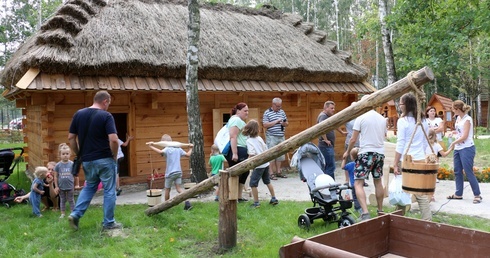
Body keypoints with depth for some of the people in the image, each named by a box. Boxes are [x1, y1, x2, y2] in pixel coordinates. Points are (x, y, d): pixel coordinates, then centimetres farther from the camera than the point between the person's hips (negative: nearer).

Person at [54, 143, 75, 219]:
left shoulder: (72, 164, -6)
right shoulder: (58, 165, -5)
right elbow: (56, 176, 1)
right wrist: (56, 186, -1)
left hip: (70, 186, -1)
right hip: (61, 187, 1)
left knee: (71, 200, 8)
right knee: (62, 200, 13)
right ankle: (62, 213, 23)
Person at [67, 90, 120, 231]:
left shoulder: (78, 114, 4)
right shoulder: (106, 116, -13)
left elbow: (71, 138, 6)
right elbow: (113, 139, -22)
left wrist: (78, 154, 15)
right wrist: (114, 155, -6)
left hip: (86, 160, 5)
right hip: (104, 159, -5)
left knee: (89, 187, 24)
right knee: (109, 190, 7)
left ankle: (75, 214, 13)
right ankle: (108, 223, 13)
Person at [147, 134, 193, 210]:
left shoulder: (167, 149, -11)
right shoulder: (178, 148, 7)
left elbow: (161, 152, -32)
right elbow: (188, 154, 14)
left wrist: (151, 147, -27)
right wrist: (190, 148, 31)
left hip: (170, 173, -5)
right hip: (178, 172, 5)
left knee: (167, 189, 12)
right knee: (179, 188, 4)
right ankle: (187, 202, -15)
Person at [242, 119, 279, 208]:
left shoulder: (249, 141, -13)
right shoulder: (260, 138, 6)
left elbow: (252, 154, -23)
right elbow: (266, 150, 11)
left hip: (258, 165, -8)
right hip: (266, 163, 8)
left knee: (253, 183, 3)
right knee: (267, 181, 22)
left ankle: (256, 202, 6)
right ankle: (274, 199, 27)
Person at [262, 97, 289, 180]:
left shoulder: (282, 112, 14)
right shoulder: (267, 113, -4)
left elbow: (287, 123, 19)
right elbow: (265, 125, -12)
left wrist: (284, 123, -5)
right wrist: (276, 121, -15)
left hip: (281, 137, 6)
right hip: (272, 137, -6)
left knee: (280, 155, 10)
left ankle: (278, 172, 19)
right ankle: (271, 173, 2)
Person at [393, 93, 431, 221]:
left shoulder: (403, 121, -8)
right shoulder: (423, 120, 9)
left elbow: (400, 145, -9)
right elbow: (426, 142, 15)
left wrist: (395, 164, -7)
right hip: (420, 160, 5)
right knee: (421, 193, 6)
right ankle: (428, 220, 4)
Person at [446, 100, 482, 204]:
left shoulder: (467, 119, -14)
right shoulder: (458, 118, 9)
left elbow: (464, 136, -16)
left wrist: (453, 143, -8)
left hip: (467, 149, -8)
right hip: (458, 149, 9)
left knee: (468, 172, -4)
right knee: (457, 172, 12)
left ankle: (477, 195, 7)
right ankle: (458, 194, 21)